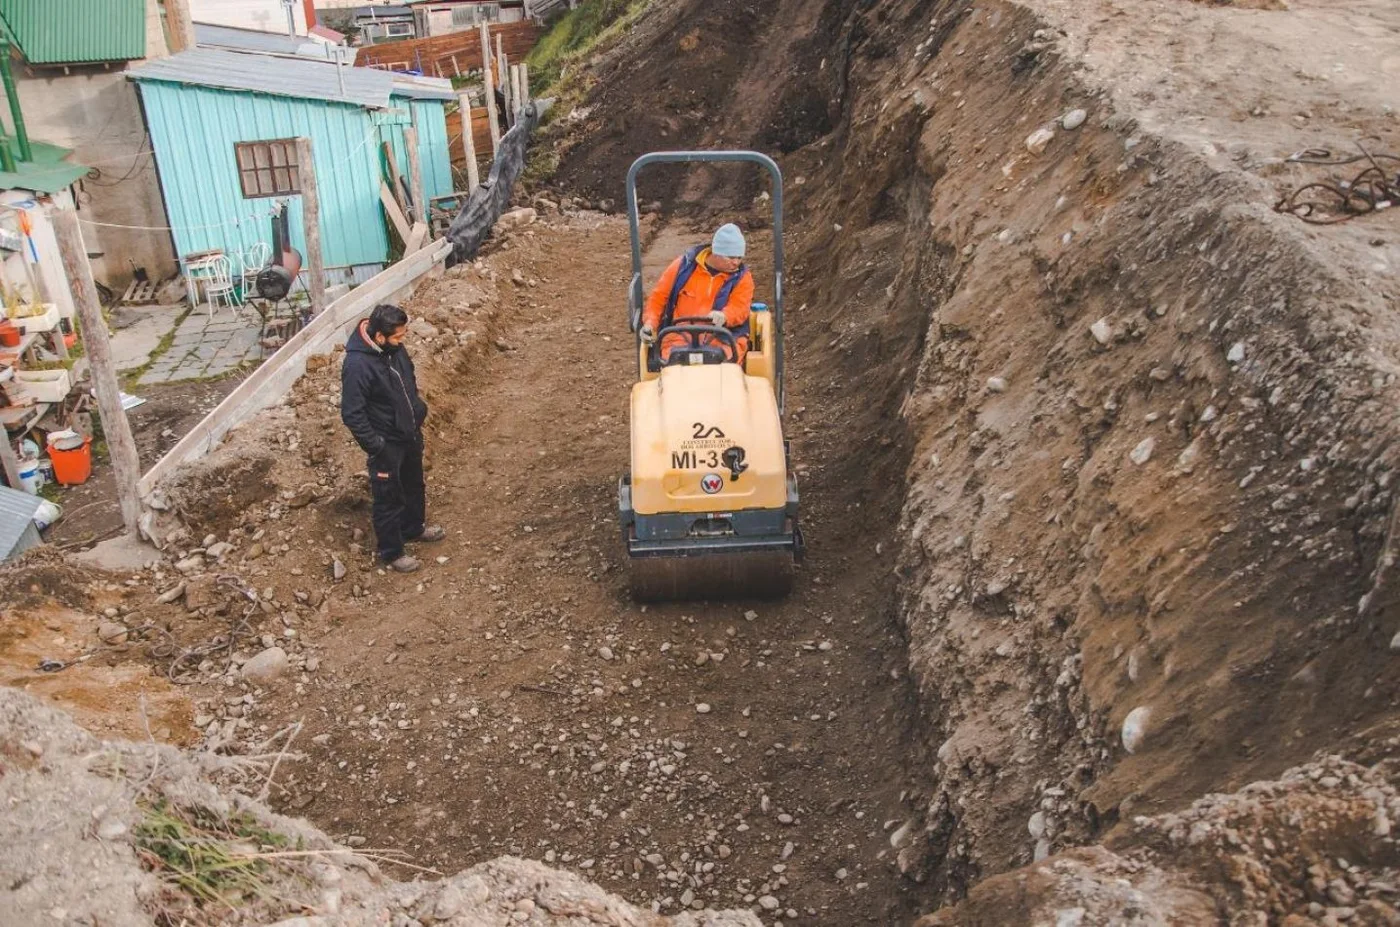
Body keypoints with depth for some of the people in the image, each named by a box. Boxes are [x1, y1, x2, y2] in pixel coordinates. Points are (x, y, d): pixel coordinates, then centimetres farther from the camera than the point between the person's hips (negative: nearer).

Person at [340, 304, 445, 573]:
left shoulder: (393, 347, -7)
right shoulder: (357, 365, -30)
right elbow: (352, 414, -25)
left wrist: (418, 408, 15)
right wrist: (376, 447, -22)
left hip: (410, 433, 8)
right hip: (387, 443, -8)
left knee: (414, 485, 27)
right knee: (388, 499, 11)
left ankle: (413, 527, 51)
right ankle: (391, 552, 29)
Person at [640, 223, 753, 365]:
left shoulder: (742, 277, 7)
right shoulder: (683, 266, 8)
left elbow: (740, 308, -9)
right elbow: (659, 297, 15)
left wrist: (724, 316, -32)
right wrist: (649, 323, -1)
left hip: (723, 337, 0)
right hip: (681, 334, 1)